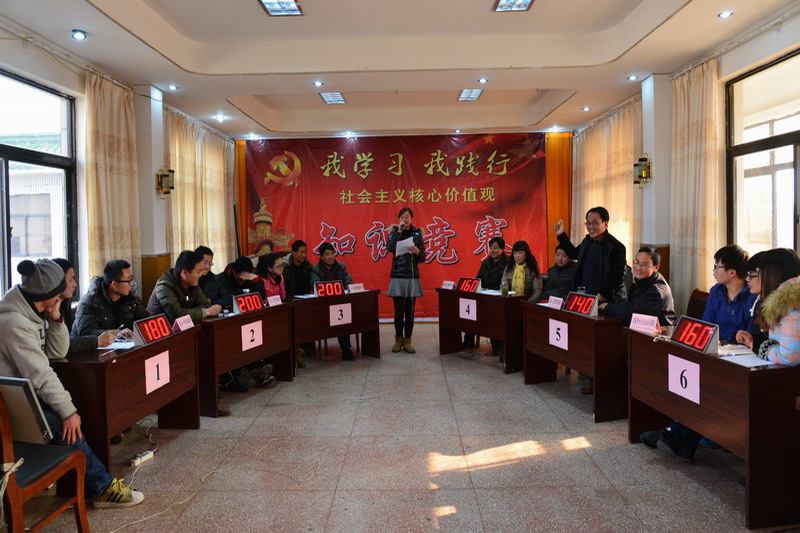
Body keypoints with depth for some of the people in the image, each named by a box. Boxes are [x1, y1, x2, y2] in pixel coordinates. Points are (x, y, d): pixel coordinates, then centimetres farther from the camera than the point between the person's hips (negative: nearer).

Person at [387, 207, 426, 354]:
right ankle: (398, 339, 15)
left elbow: (422, 259, 5)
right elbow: (390, 248, -15)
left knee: (409, 310, 3)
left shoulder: (417, 234, 6)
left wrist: (417, 252, -16)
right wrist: (399, 231, -13)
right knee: (398, 310, 1)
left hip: (412, 277, 1)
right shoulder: (395, 232, 5)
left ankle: (407, 340, 12)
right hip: (397, 276, -1)